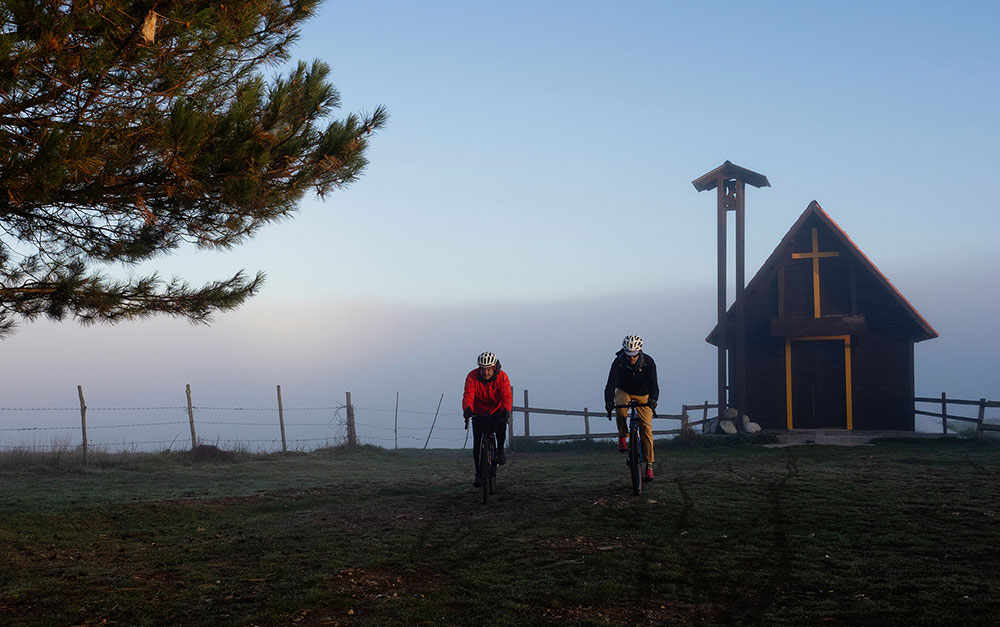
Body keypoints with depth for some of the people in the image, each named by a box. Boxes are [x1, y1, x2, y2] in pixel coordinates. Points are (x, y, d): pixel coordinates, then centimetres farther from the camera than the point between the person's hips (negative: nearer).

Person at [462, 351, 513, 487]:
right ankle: (479, 473, 4)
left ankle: (500, 450, -10)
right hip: (479, 413, 1)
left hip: (497, 411, -1)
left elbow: (507, 396, -29)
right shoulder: (472, 377, -18)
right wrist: (467, 408, -52)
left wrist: (506, 409, -51)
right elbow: (468, 395, -30)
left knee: (501, 425, -34)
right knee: (477, 444, -11)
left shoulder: (502, 377, -17)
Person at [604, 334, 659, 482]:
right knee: (621, 409, -36)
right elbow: (611, 384, -31)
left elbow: (653, 383, -31)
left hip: (643, 395, 0)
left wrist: (653, 399, -51)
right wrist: (609, 402, -48)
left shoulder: (648, 362, -22)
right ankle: (622, 436, -11)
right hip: (624, 392, 0)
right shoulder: (618, 362, -24)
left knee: (646, 427, -12)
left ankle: (649, 465, -6)